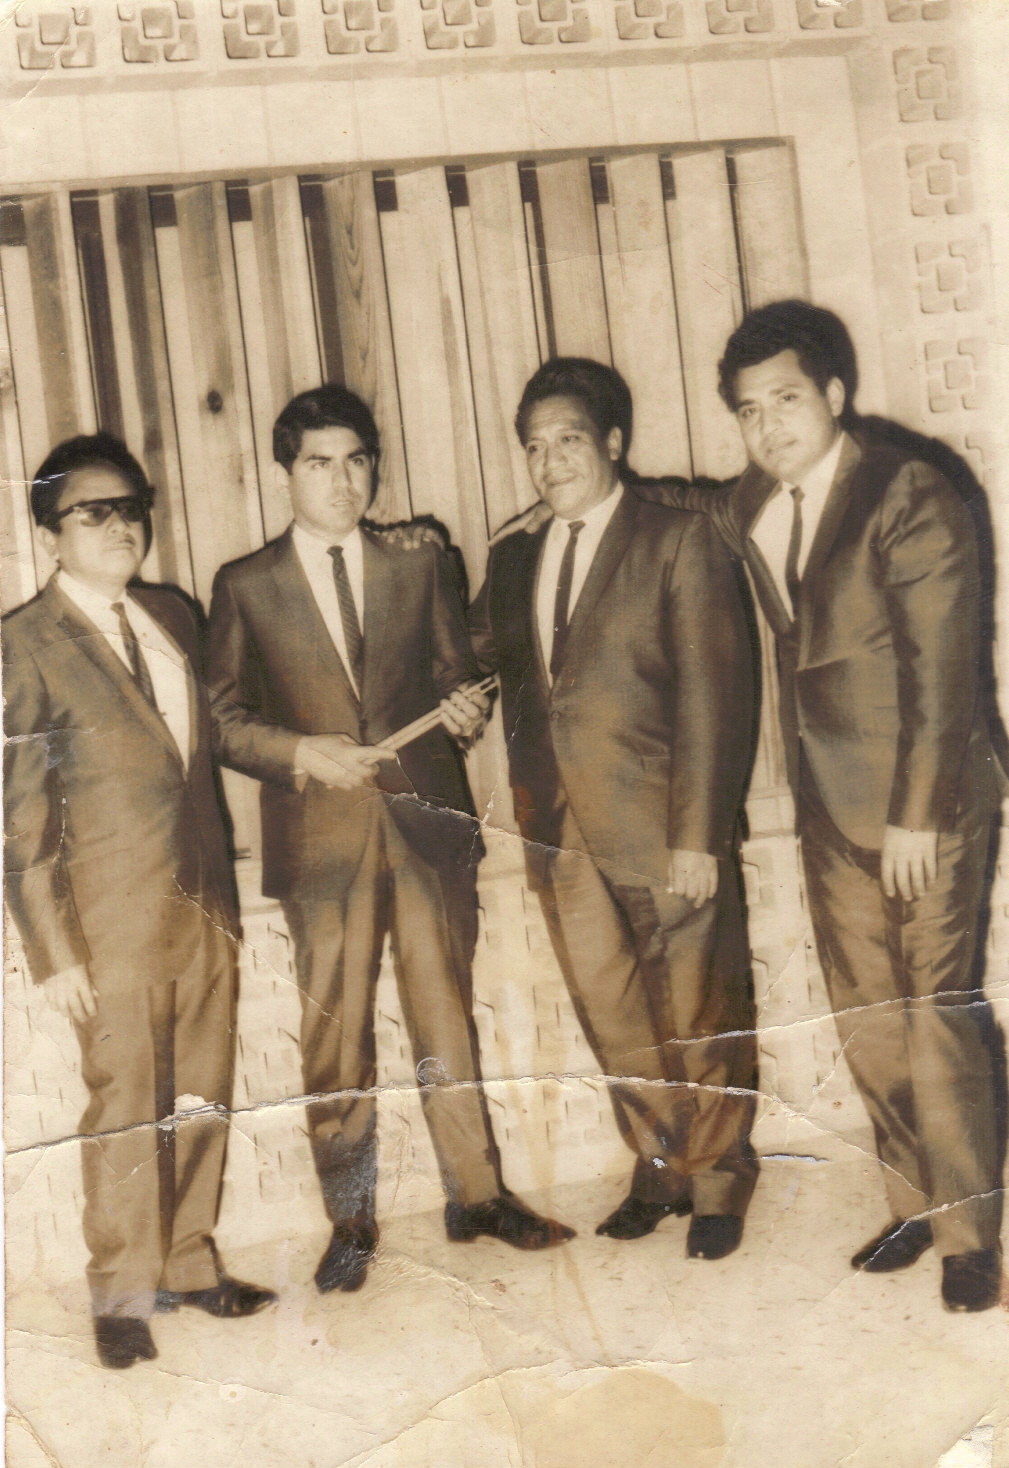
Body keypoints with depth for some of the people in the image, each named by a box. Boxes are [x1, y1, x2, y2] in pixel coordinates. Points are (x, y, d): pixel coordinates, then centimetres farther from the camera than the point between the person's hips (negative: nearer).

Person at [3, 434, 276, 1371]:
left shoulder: (172, 616, 10)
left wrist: (224, 887, 12)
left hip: (204, 901, 6)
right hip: (114, 916, -5)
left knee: (204, 1097, 12)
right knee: (126, 1106, 4)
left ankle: (189, 1265, 28)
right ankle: (124, 1293, 20)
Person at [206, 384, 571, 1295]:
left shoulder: (420, 563, 10)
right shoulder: (245, 588, 5)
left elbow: (456, 672, 11)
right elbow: (226, 719, 5)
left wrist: (465, 708, -11)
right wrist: (302, 752, -11)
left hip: (427, 817, 1)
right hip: (321, 834, -1)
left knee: (446, 1010, 8)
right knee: (335, 1030, 3)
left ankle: (478, 1195, 20)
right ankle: (350, 1222, 15)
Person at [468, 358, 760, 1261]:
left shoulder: (679, 542, -4)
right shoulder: (514, 558, 13)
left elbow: (714, 691, -9)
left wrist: (699, 833, -15)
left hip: (658, 823, -5)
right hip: (561, 829, 5)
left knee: (694, 1014, 6)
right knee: (610, 1014, 13)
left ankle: (716, 1179, 26)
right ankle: (661, 1168, 31)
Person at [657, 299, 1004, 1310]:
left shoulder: (909, 499, -13)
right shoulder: (752, 509, 7)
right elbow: (690, 509, 32)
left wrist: (916, 813, -18)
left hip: (923, 806, -7)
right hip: (830, 808, 7)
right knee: (865, 1019, 11)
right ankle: (914, 1205, 25)